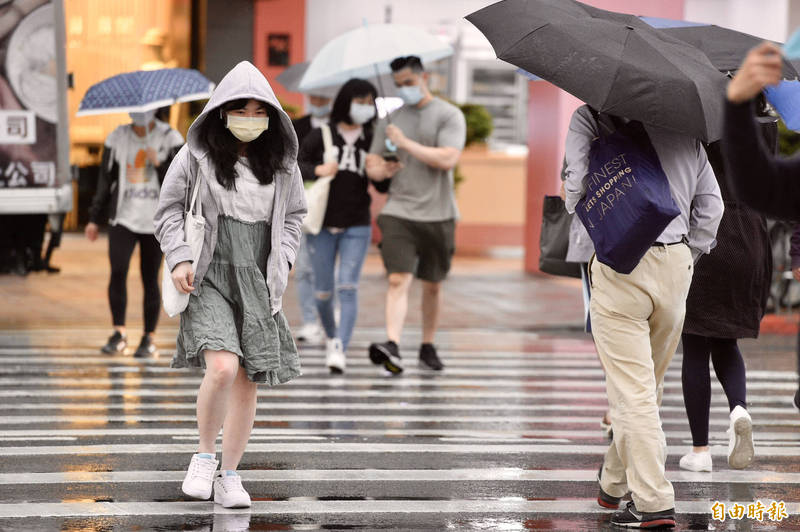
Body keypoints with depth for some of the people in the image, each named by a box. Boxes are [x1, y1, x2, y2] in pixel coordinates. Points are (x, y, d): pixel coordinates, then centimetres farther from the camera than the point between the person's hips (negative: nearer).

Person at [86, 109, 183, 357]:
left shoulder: (170, 139, 1)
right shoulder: (117, 138, 6)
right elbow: (105, 179, 11)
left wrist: (159, 163, -19)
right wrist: (94, 218, 10)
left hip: (155, 220, -1)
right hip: (124, 218, 1)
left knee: (150, 279, 2)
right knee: (117, 271, -15)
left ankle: (149, 339, 13)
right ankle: (119, 333, -6)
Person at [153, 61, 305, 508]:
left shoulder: (281, 163, 8)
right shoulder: (196, 156, -1)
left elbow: (294, 214, 21)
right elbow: (169, 210, 5)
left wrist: (284, 258, 6)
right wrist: (179, 257, -7)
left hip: (258, 281, 4)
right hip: (210, 276, -4)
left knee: (248, 383, 4)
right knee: (222, 367, -23)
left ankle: (230, 476, 17)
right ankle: (205, 455, 0)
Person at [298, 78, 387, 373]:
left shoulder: (372, 140, 3)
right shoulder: (321, 136, -2)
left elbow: (382, 186, 6)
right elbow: (295, 164, -3)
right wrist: (318, 170, -22)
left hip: (356, 227, 0)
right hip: (322, 226, 0)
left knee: (347, 288, -13)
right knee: (323, 291, 7)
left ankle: (340, 350, -16)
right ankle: (331, 336, 33)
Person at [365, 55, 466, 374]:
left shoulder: (449, 115, -1)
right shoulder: (391, 121, 12)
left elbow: (447, 159, -15)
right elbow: (372, 164, 16)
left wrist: (406, 143, -13)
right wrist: (382, 169, -7)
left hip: (437, 214, -1)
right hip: (398, 213, 1)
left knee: (432, 285, 10)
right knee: (398, 280, -14)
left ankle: (428, 347, 24)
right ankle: (392, 347, -26)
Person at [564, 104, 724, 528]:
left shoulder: (590, 118, -2)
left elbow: (578, 185, -12)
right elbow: (710, 205, 10)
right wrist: (688, 256, 15)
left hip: (619, 266, -5)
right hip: (676, 263, 5)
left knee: (631, 390, -4)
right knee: (649, 386, 18)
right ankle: (615, 483, 33)